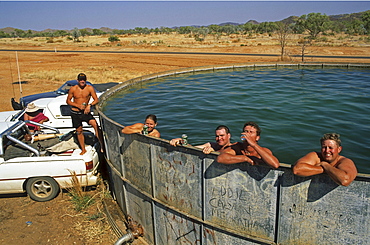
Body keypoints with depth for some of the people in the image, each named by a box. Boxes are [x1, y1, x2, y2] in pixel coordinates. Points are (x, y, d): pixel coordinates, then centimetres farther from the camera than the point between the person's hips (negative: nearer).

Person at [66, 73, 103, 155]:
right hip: (75, 113, 1)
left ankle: (102, 145, -18)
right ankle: (83, 150, 26)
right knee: (79, 131, 9)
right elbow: (68, 101, 3)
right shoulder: (73, 89, -6)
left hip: (85, 112, -1)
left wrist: (90, 105, -25)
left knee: (95, 125, -23)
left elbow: (96, 100, -6)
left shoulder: (90, 88, -7)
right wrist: (78, 105, -13)